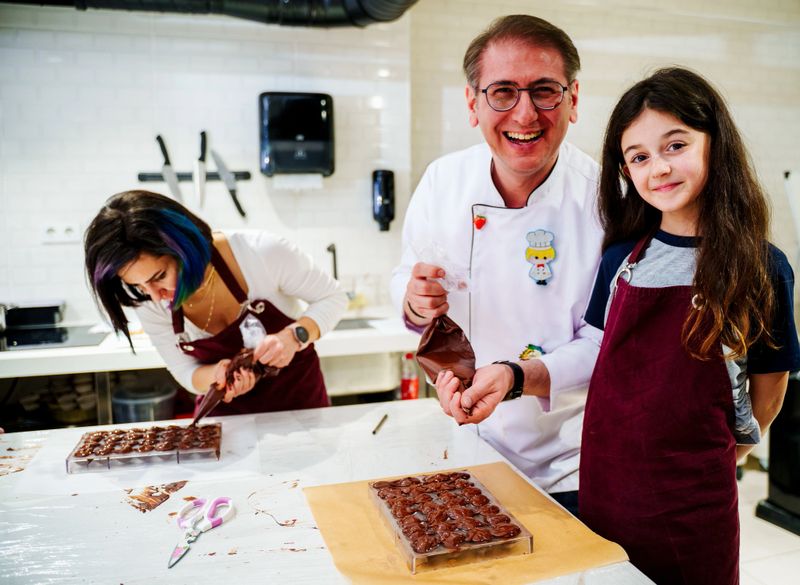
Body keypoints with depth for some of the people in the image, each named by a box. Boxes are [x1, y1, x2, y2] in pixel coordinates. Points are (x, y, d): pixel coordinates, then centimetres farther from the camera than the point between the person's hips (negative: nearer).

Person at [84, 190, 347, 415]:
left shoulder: (261, 252, -26)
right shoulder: (149, 303, -14)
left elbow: (333, 297, -12)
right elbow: (188, 373, -3)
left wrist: (295, 335, -30)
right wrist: (218, 373, -25)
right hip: (225, 414, 2)